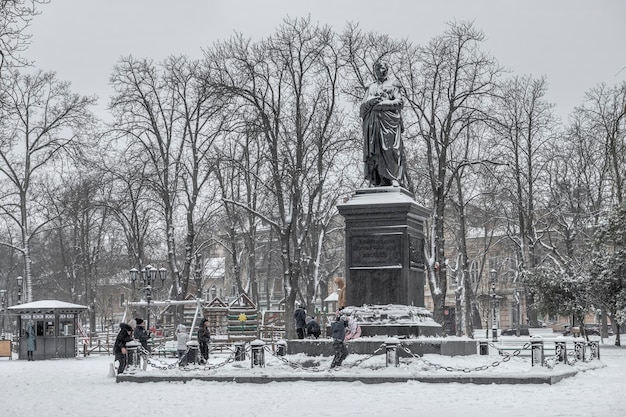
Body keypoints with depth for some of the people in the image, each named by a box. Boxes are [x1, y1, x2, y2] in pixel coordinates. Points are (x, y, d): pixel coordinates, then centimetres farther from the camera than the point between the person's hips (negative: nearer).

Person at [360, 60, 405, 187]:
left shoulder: (393, 84, 15)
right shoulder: (370, 87, 26)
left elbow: (400, 102, 3)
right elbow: (362, 106, 17)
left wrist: (383, 103, -9)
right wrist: (370, 101, -5)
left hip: (389, 120, -3)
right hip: (373, 122, 3)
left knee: (390, 148, -16)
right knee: (374, 151, -8)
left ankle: (394, 179, -20)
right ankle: (379, 181, -12)